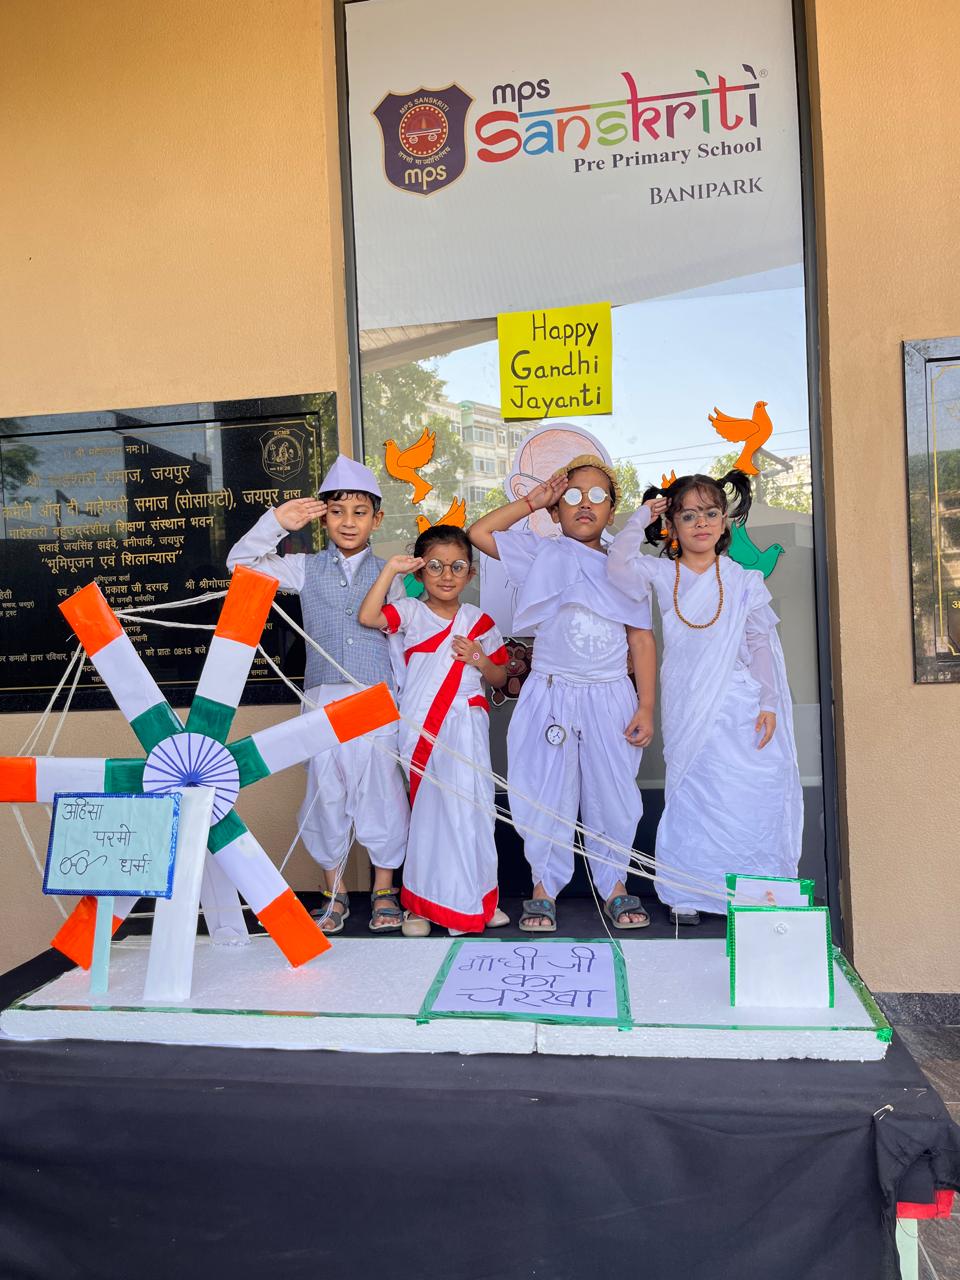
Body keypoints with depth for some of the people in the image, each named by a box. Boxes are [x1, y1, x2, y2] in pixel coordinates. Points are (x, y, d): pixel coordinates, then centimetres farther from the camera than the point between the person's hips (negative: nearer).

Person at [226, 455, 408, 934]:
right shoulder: (306, 569, 9)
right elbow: (242, 563, 5)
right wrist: (277, 522, -3)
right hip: (323, 697, 1)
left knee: (381, 791, 2)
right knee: (326, 791, 6)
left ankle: (384, 890, 21)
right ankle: (334, 894, 23)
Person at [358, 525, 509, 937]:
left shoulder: (479, 622, 6)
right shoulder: (410, 613, 2)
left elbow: (500, 677, 12)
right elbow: (367, 617, -18)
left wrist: (479, 659, -8)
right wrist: (389, 570, -16)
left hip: (464, 728, 0)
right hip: (418, 729, 0)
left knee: (465, 809, -2)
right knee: (424, 810, 9)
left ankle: (468, 901, 17)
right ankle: (422, 901, 23)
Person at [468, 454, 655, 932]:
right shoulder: (542, 555, 3)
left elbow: (642, 641, 4)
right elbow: (478, 533, -4)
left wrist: (646, 707, -2)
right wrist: (530, 501, 0)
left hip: (610, 698, 1)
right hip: (551, 696, -1)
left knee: (613, 795, 8)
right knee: (547, 795, 5)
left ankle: (614, 884, 26)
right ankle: (545, 885, 21)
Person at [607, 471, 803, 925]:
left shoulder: (742, 579, 5)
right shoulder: (662, 574, 2)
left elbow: (761, 642, 6)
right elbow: (619, 565, -17)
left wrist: (769, 703, 0)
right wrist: (641, 518, -4)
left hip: (741, 706, 1)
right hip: (689, 707, -1)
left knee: (753, 794, 1)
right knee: (692, 793, 4)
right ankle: (686, 891, 16)